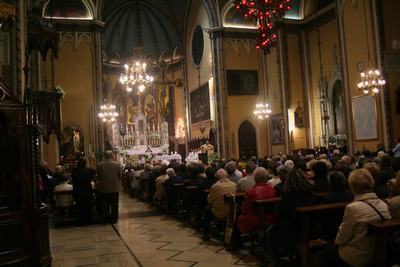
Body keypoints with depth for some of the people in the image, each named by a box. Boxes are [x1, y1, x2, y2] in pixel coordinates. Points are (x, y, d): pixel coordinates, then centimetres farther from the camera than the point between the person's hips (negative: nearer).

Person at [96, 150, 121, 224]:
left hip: (104, 188, 0)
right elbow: (120, 176, 0)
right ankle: (114, 219, 16)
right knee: (114, 205, 10)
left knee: (104, 205, 10)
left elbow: (98, 177, -1)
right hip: (115, 188, 0)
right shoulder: (117, 164, -8)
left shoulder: (100, 165, -9)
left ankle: (104, 220, 16)